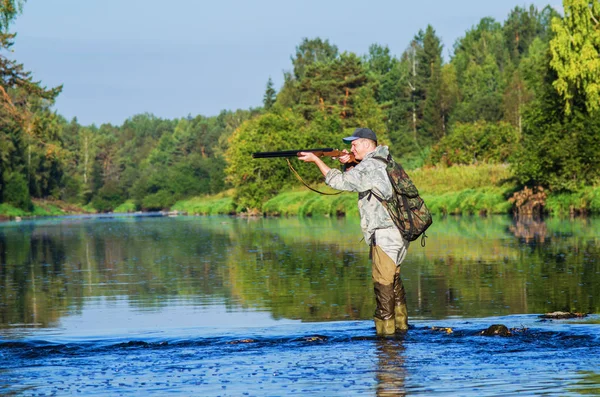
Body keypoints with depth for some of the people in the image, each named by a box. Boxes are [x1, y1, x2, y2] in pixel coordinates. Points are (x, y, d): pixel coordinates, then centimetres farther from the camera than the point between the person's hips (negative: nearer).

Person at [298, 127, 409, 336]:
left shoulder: (369, 166, -14)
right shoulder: (383, 162, 16)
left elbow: (339, 181, -19)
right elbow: (357, 181, 22)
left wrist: (316, 160, -12)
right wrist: (349, 164, 5)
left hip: (385, 235, -10)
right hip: (398, 233, 10)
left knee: (383, 283, -5)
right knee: (393, 279, 19)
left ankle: (385, 331, -3)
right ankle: (400, 325, 26)